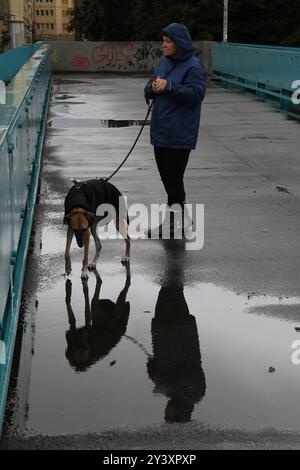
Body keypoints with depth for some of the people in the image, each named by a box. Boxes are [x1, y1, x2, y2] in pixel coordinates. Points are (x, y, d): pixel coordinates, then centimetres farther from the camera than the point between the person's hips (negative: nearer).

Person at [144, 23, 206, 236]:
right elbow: (149, 91, 17)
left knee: (173, 178, -4)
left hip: (179, 135, -8)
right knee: (166, 176, 14)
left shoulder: (194, 67, -11)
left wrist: (169, 87, -23)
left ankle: (174, 223, 6)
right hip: (161, 131, 8)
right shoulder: (165, 62, 13)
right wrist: (153, 88, -6)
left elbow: (196, 94, -21)